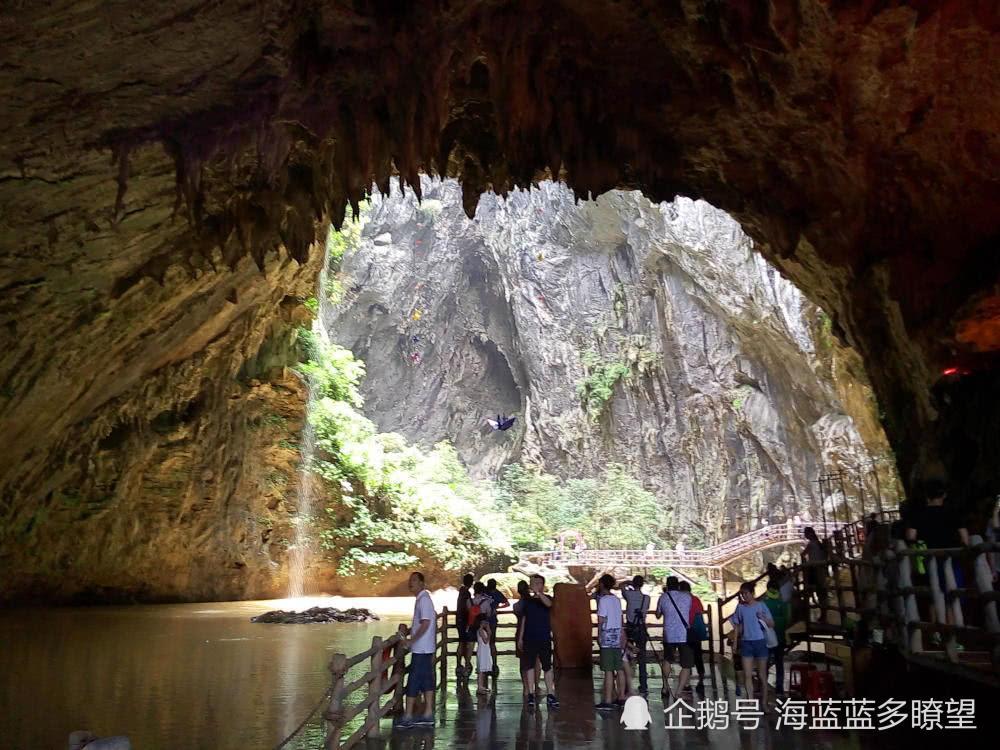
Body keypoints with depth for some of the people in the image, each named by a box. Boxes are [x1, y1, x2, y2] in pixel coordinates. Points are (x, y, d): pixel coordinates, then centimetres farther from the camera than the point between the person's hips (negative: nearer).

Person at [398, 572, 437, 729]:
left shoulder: (424, 599, -16)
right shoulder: (422, 599, 14)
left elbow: (425, 624, -22)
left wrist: (410, 640, -18)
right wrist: (408, 630, 9)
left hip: (421, 649, -9)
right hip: (424, 648, 9)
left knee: (413, 681, -4)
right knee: (426, 680, 10)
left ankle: (408, 716, 1)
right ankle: (428, 715, 15)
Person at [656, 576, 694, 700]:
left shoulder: (663, 597, 3)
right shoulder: (687, 597, 3)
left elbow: (658, 615, 17)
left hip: (669, 635, 2)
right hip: (684, 635, -2)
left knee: (667, 660, 25)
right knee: (686, 666, 2)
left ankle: (665, 687, 33)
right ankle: (678, 693, -10)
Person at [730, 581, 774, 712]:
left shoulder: (761, 605, -3)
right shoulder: (740, 607, 3)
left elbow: (772, 624, -2)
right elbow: (737, 626, 9)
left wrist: (764, 618, -21)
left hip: (760, 642, -2)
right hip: (746, 643, 2)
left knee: (762, 675, 5)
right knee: (747, 675, -2)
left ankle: (764, 703, 16)